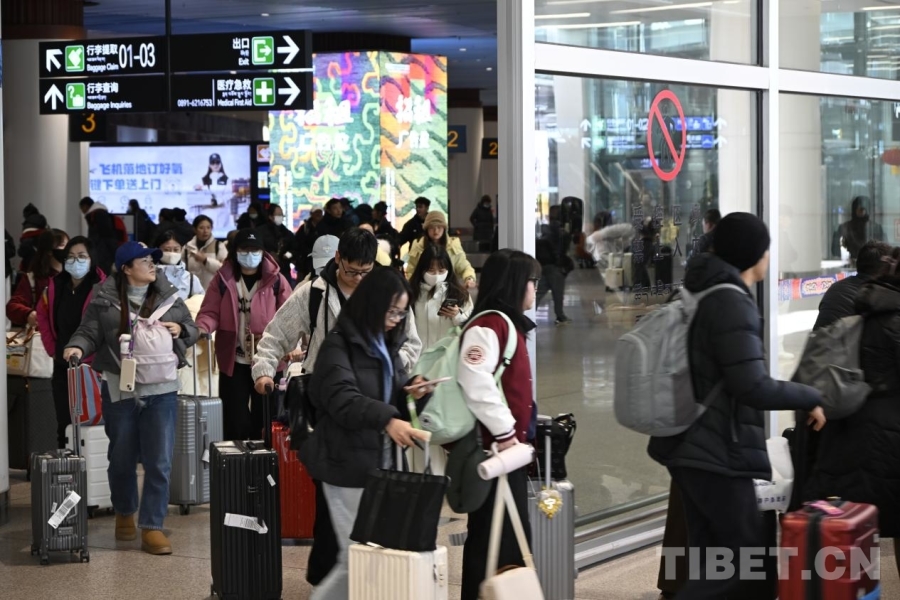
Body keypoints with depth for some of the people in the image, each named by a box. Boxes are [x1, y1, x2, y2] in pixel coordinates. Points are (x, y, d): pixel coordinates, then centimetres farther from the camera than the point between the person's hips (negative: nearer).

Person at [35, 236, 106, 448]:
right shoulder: (55, 286, 7)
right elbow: (43, 316, 20)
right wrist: (52, 349, 12)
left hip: (92, 365, -6)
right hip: (62, 366, 6)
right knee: (64, 424, 13)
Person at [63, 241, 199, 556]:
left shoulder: (168, 297, 6)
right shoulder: (104, 300, -1)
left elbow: (192, 330, 14)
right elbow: (89, 333, -2)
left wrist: (180, 330, -7)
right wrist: (76, 347, -23)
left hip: (161, 389, 1)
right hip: (120, 389, -1)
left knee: (159, 461, -2)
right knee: (122, 457, 13)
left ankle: (152, 527, 4)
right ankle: (124, 514, 35)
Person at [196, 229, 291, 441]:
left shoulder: (275, 280, -1)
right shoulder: (223, 279, 1)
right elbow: (210, 313, -3)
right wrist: (201, 329, -25)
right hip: (233, 361, 0)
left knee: (264, 418, 10)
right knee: (235, 419, 4)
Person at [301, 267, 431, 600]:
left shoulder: (387, 343, 12)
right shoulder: (339, 345, -12)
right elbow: (342, 398, -27)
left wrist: (411, 391, -3)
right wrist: (387, 420, -42)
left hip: (383, 459, 8)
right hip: (349, 463, -8)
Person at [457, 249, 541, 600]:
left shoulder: (510, 324, 17)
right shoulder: (488, 326, -15)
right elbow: (475, 383, -28)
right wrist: (504, 431, -23)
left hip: (510, 447, 10)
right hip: (495, 449, -10)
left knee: (514, 533, 14)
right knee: (494, 536, -7)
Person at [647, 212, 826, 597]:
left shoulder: (703, 295, 13)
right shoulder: (733, 303, -17)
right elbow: (752, 387, -24)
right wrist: (811, 398, -11)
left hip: (692, 447, 9)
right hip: (719, 453, -9)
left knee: (711, 560, 12)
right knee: (750, 556, -2)